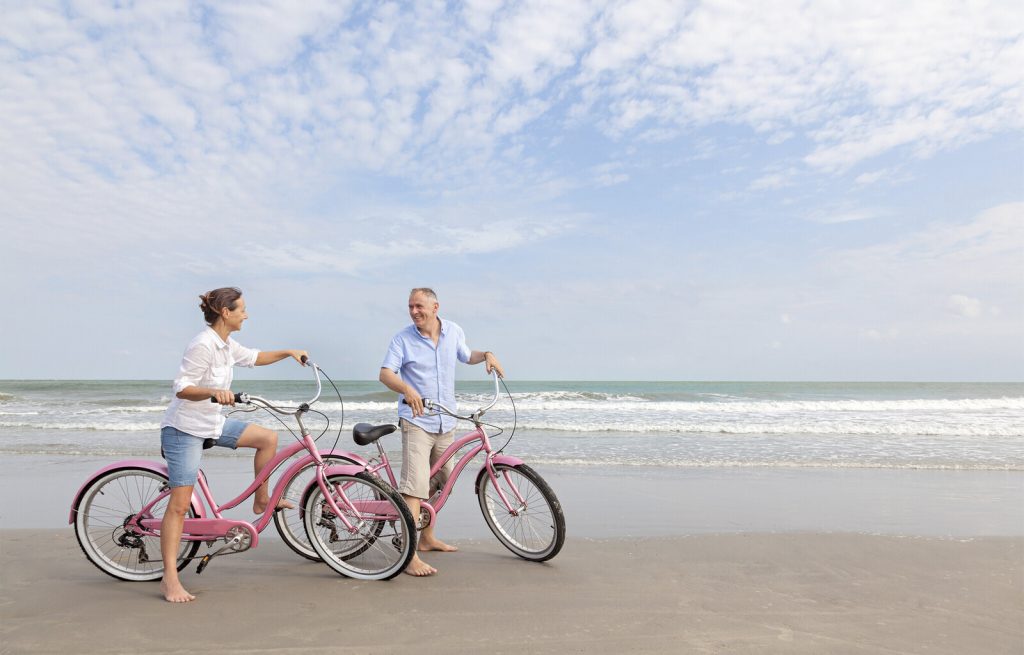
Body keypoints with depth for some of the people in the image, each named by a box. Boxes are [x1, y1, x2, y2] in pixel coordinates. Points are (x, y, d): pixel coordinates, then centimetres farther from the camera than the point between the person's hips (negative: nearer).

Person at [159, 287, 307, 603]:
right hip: (184, 428, -9)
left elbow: (254, 357, 24)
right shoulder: (203, 346, -22)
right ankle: (169, 578, -2)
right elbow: (182, 388, -25)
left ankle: (261, 500, 19)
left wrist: (288, 353, 19)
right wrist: (214, 392, -41)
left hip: (211, 423, 9)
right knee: (181, 503, -8)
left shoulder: (227, 345, 6)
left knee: (268, 437, 3)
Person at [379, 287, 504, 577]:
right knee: (415, 485, -17)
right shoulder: (403, 339, -8)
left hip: (446, 422, 6)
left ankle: (427, 538, 36)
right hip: (416, 421, -5)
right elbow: (385, 373, -17)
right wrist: (408, 389, -37)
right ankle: (410, 556, -16)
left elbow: (466, 356, 22)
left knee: (441, 482, 18)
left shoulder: (454, 332, 4)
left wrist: (487, 354, 0)